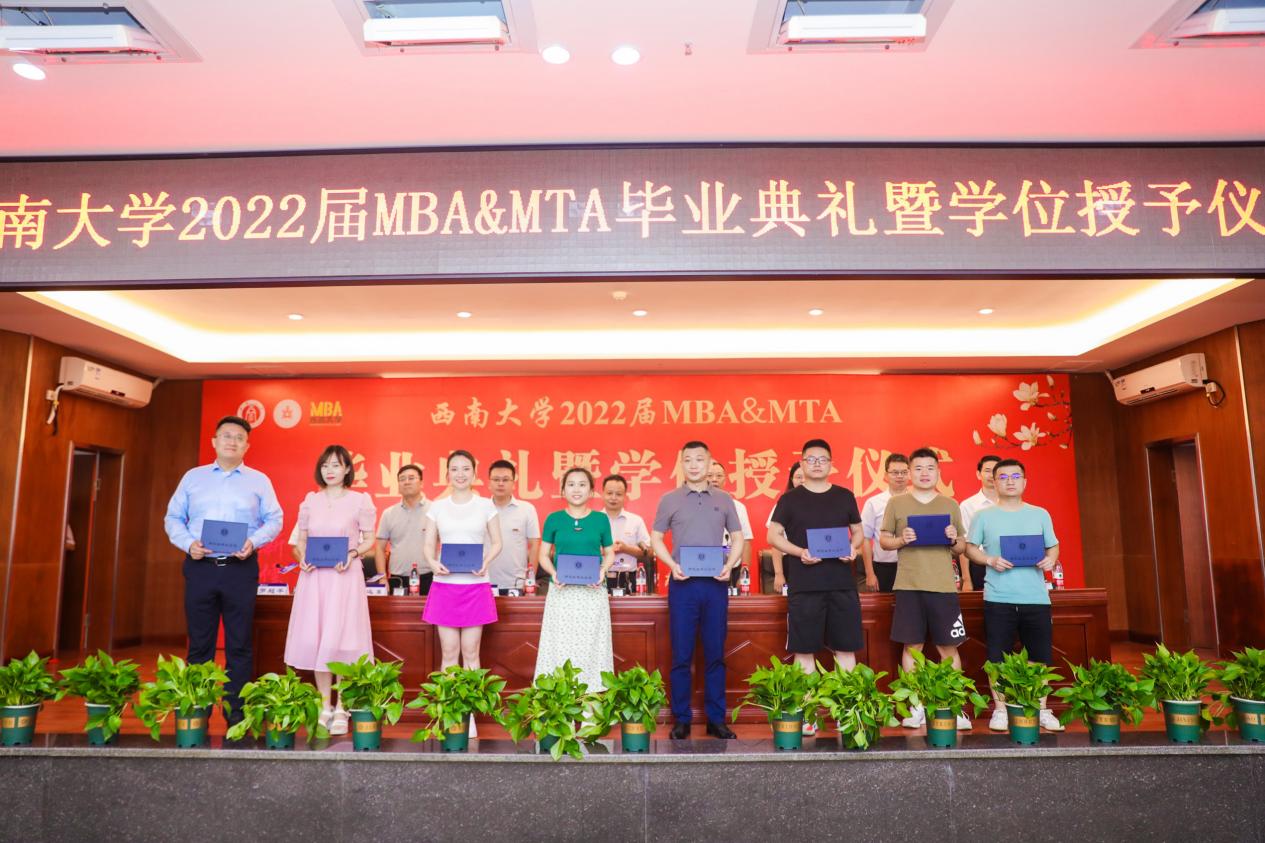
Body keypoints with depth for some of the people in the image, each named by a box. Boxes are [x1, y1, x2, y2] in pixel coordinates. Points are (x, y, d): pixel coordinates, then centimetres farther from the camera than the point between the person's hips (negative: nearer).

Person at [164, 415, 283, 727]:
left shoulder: (259, 481, 8)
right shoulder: (193, 477, 12)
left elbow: (274, 520, 5)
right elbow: (173, 518, 11)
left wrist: (253, 542, -13)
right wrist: (187, 543, -7)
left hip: (241, 569, -1)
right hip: (200, 567, 1)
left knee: (240, 645, 1)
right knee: (199, 644, 6)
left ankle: (237, 713, 9)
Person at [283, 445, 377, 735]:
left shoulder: (360, 501, 0)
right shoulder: (310, 501, 10)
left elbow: (369, 540, 4)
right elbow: (301, 539, 16)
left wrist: (353, 553, -14)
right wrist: (303, 557, -3)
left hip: (345, 577, -3)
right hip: (314, 577, 4)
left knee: (340, 640, -6)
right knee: (314, 640, 4)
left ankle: (341, 709, 6)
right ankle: (325, 705, 18)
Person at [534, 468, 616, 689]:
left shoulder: (601, 519, 5)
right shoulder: (554, 519, 3)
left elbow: (609, 554, 11)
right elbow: (543, 555, 6)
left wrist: (602, 571, -9)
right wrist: (553, 573, -12)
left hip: (593, 592, 0)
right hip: (562, 591, 0)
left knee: (591, 645, 3)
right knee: (560, 646, 1)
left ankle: (592, 692, 10)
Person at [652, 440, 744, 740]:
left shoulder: (724, 500, 8)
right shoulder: (669, 499, 4)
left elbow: (738, 538, 12)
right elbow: (656, 538, 7)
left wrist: (729, 565, -6)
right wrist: (672, 565, -9)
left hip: (715, 584, 1)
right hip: (683, 584, -1)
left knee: (715, 654, 7)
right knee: (682, 655, 3)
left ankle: (716, 719, 17)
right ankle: (682, 719, 14)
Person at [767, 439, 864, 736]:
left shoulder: (845, 496, 10)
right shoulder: (790, 499, 3)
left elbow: (858, 531, 17)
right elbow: (773, 535, 1)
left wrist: (853, 547, -5)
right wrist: (800, 552, -15)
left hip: (842, 584, 2)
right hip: (804, 586, -2)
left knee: (845, 648, 7)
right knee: (804, 650, 2)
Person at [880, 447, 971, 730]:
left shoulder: (951, 505, 10)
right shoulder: (896, 503, 7)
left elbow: (962, 548, 15)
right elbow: (883, 540, 9)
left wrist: (954, 540, -7)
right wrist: (901, 540, -11)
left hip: (943, 586, 1)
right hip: (908, 586, -1)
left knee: (948, 646, 3)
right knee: (912, 646, 3)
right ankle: (916, 707, 13)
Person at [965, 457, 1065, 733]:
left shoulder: (1040, 514, 11)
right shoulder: (984, 517, 4)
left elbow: (1053, 546, 14)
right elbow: (970, 548, 5)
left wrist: (1051, 559, -7)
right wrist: (990, 560, -12)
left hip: (1036, 597, 2)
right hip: (998, 598, -2)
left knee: (1041, 656, 6)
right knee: (998, 657, 1)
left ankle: (1042, 710, 20)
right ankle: (1000, 710, 13)